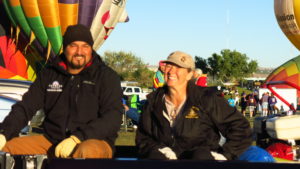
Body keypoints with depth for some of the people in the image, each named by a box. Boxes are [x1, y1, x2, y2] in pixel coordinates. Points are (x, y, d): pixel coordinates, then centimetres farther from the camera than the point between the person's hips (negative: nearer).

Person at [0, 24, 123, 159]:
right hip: (51, 140, 5)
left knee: (88, 151, -40)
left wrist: (77, 138, -26)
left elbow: (113, 117, -13)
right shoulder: (48, 74, 12)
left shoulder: (107, 77, -1)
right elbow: (26, 107, 8)